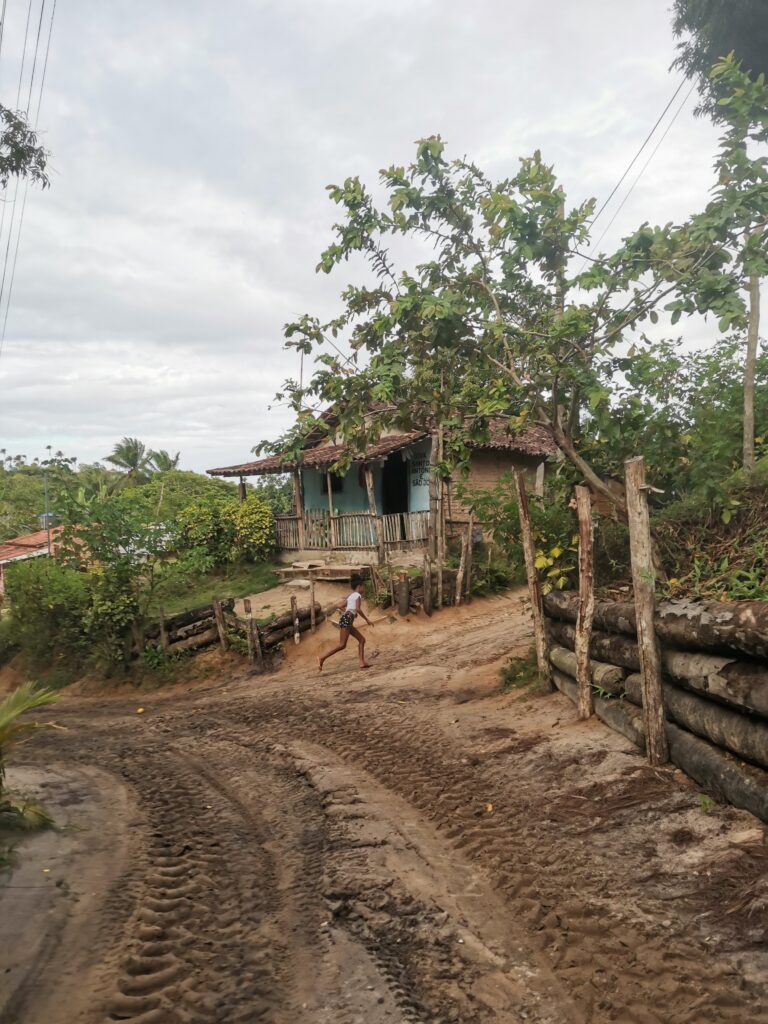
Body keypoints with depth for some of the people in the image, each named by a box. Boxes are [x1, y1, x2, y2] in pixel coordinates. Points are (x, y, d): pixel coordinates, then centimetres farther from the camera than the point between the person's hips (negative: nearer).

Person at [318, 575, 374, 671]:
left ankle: (362, 662, 2)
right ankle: (322, 658, -14)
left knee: (362, 640, 9)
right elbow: (358, 609, -15)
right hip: (347, 620, -10)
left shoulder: (350, 596, 23)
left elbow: (340, 606, 22)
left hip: (347, 621, 10)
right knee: (342, 645, -13)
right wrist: (367, 619, -8)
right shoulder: (358, 595, -2)